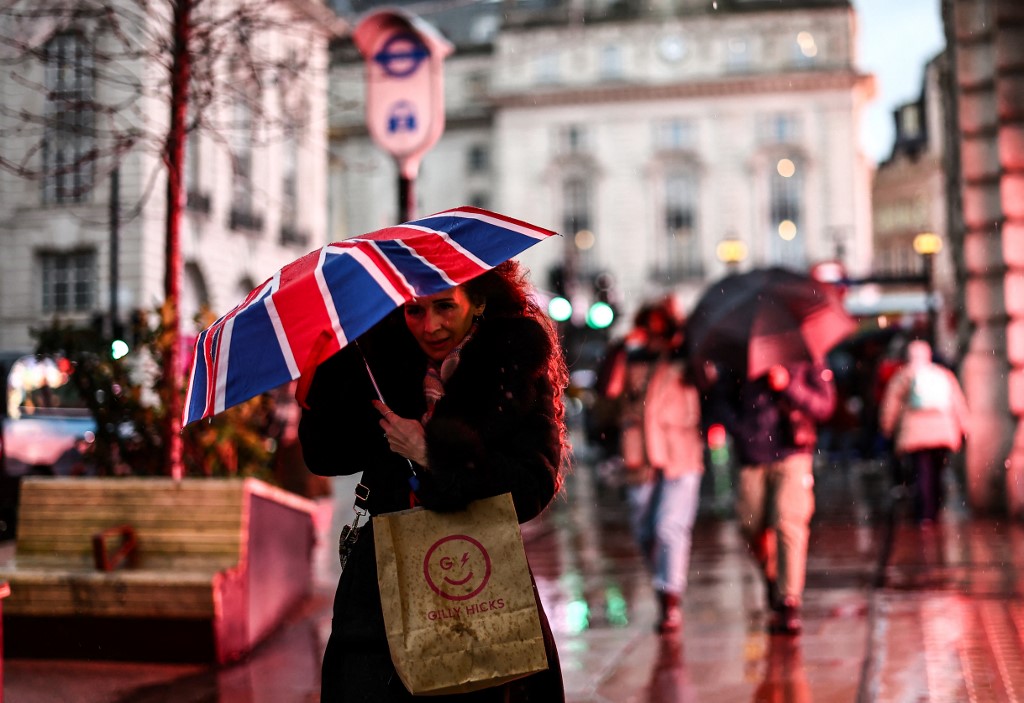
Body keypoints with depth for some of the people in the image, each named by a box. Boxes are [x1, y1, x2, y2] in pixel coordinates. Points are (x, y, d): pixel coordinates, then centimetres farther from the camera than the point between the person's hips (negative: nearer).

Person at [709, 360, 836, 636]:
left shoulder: (807, 363, 1)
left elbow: (825, 405, -5)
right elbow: (719, 396, 13)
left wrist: (788, 386, -18)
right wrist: (737, 427, -4)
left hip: (791, 456, -3)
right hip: (752, 459, 3)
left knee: (788, 525, -15)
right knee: (751, 527, 4)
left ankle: (788, 604, -11)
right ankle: (772, 577, 35)